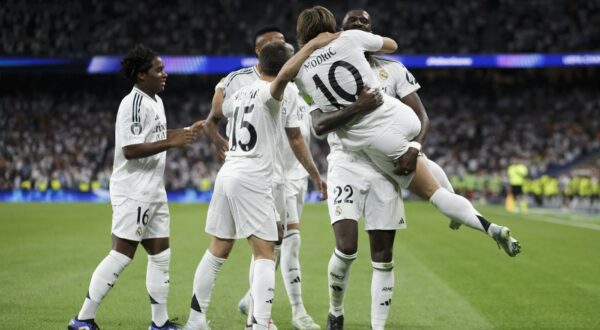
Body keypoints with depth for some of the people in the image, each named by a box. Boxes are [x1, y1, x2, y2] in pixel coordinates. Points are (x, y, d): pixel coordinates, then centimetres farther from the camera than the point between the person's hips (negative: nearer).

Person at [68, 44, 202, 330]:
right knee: (121, 256, -9)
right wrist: (171, 143, -24)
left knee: (160, 255, 11)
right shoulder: (133, 104, -16)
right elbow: (130, 150, -24)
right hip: (133, 193, -10)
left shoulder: (156, 101, 15)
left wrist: (185, 132, 18)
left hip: (153, 193, 10)